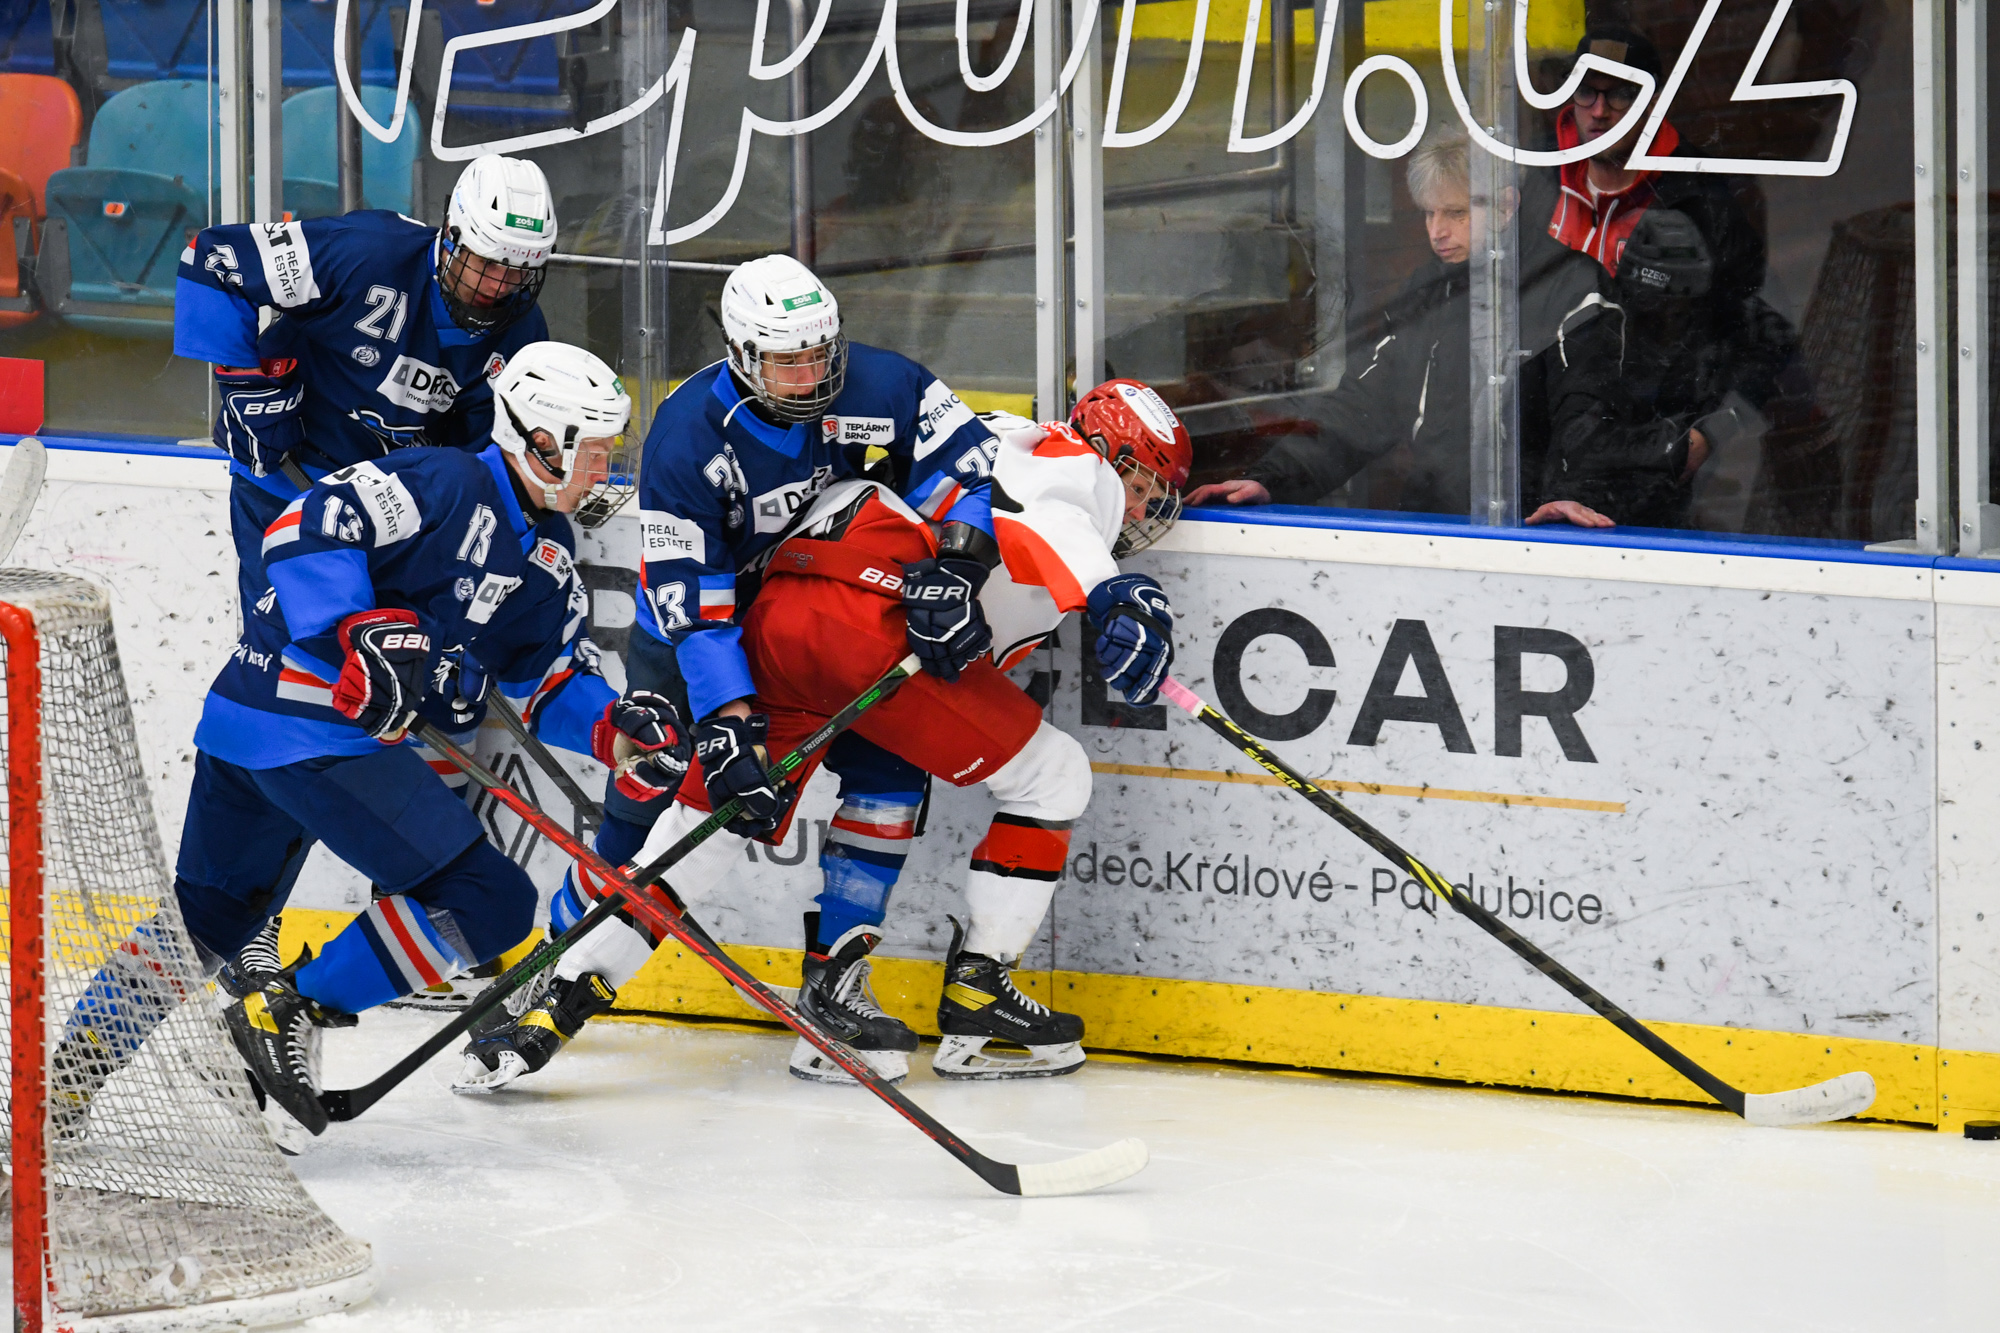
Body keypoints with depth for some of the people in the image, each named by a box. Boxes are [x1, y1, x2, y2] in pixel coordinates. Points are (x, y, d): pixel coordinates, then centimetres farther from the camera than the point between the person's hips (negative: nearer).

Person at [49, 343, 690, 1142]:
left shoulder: (547, 558, 17)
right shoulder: (445, 485, -12)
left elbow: (550, 682, 20)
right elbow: (304, 530, -19)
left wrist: (617, 731, 2)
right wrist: (359, 633, -28)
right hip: (315, 733, -10)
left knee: (206, 918, 21)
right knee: (489, 900, -9)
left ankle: (62, 1074, 23)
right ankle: (288, 1013, -7)